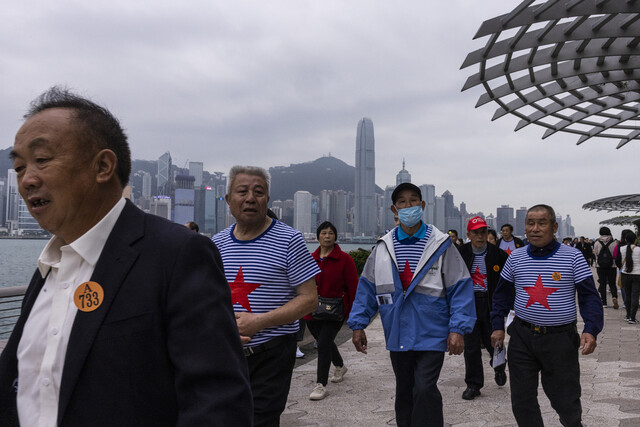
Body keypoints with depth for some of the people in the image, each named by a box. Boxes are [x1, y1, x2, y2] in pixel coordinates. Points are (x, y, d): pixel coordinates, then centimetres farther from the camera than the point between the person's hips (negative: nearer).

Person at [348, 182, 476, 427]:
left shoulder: (441, 245, -5)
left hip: (431, 335, -3)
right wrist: (358, 325, 4)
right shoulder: (383, 247, 4)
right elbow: (367, 288, 8)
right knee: (404, 392, 16)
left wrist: (458, 329, -12)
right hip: (397, 336, 4)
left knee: (425, 390, -11)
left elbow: (460, 288, -6)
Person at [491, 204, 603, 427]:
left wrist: (591, 330, -18)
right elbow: (502, 294, 13)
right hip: (522, 336, 3)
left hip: (560, 338, -2)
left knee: (565, 400, 8)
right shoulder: (515, 257, 3)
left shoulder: (573, 257, -6)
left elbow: (589, 297, -4)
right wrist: (498, 326, 5)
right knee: (522, 400, 6)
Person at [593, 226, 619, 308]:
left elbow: (595, 253, 1)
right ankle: (614, 297, -18)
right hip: (612, 266, 0)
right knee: (612, 283, 8)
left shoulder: (597, 243, -5)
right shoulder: (614, 243, -6)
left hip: (600, 267, 0)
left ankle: (604, 302, 10)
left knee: (602, 284, 7)